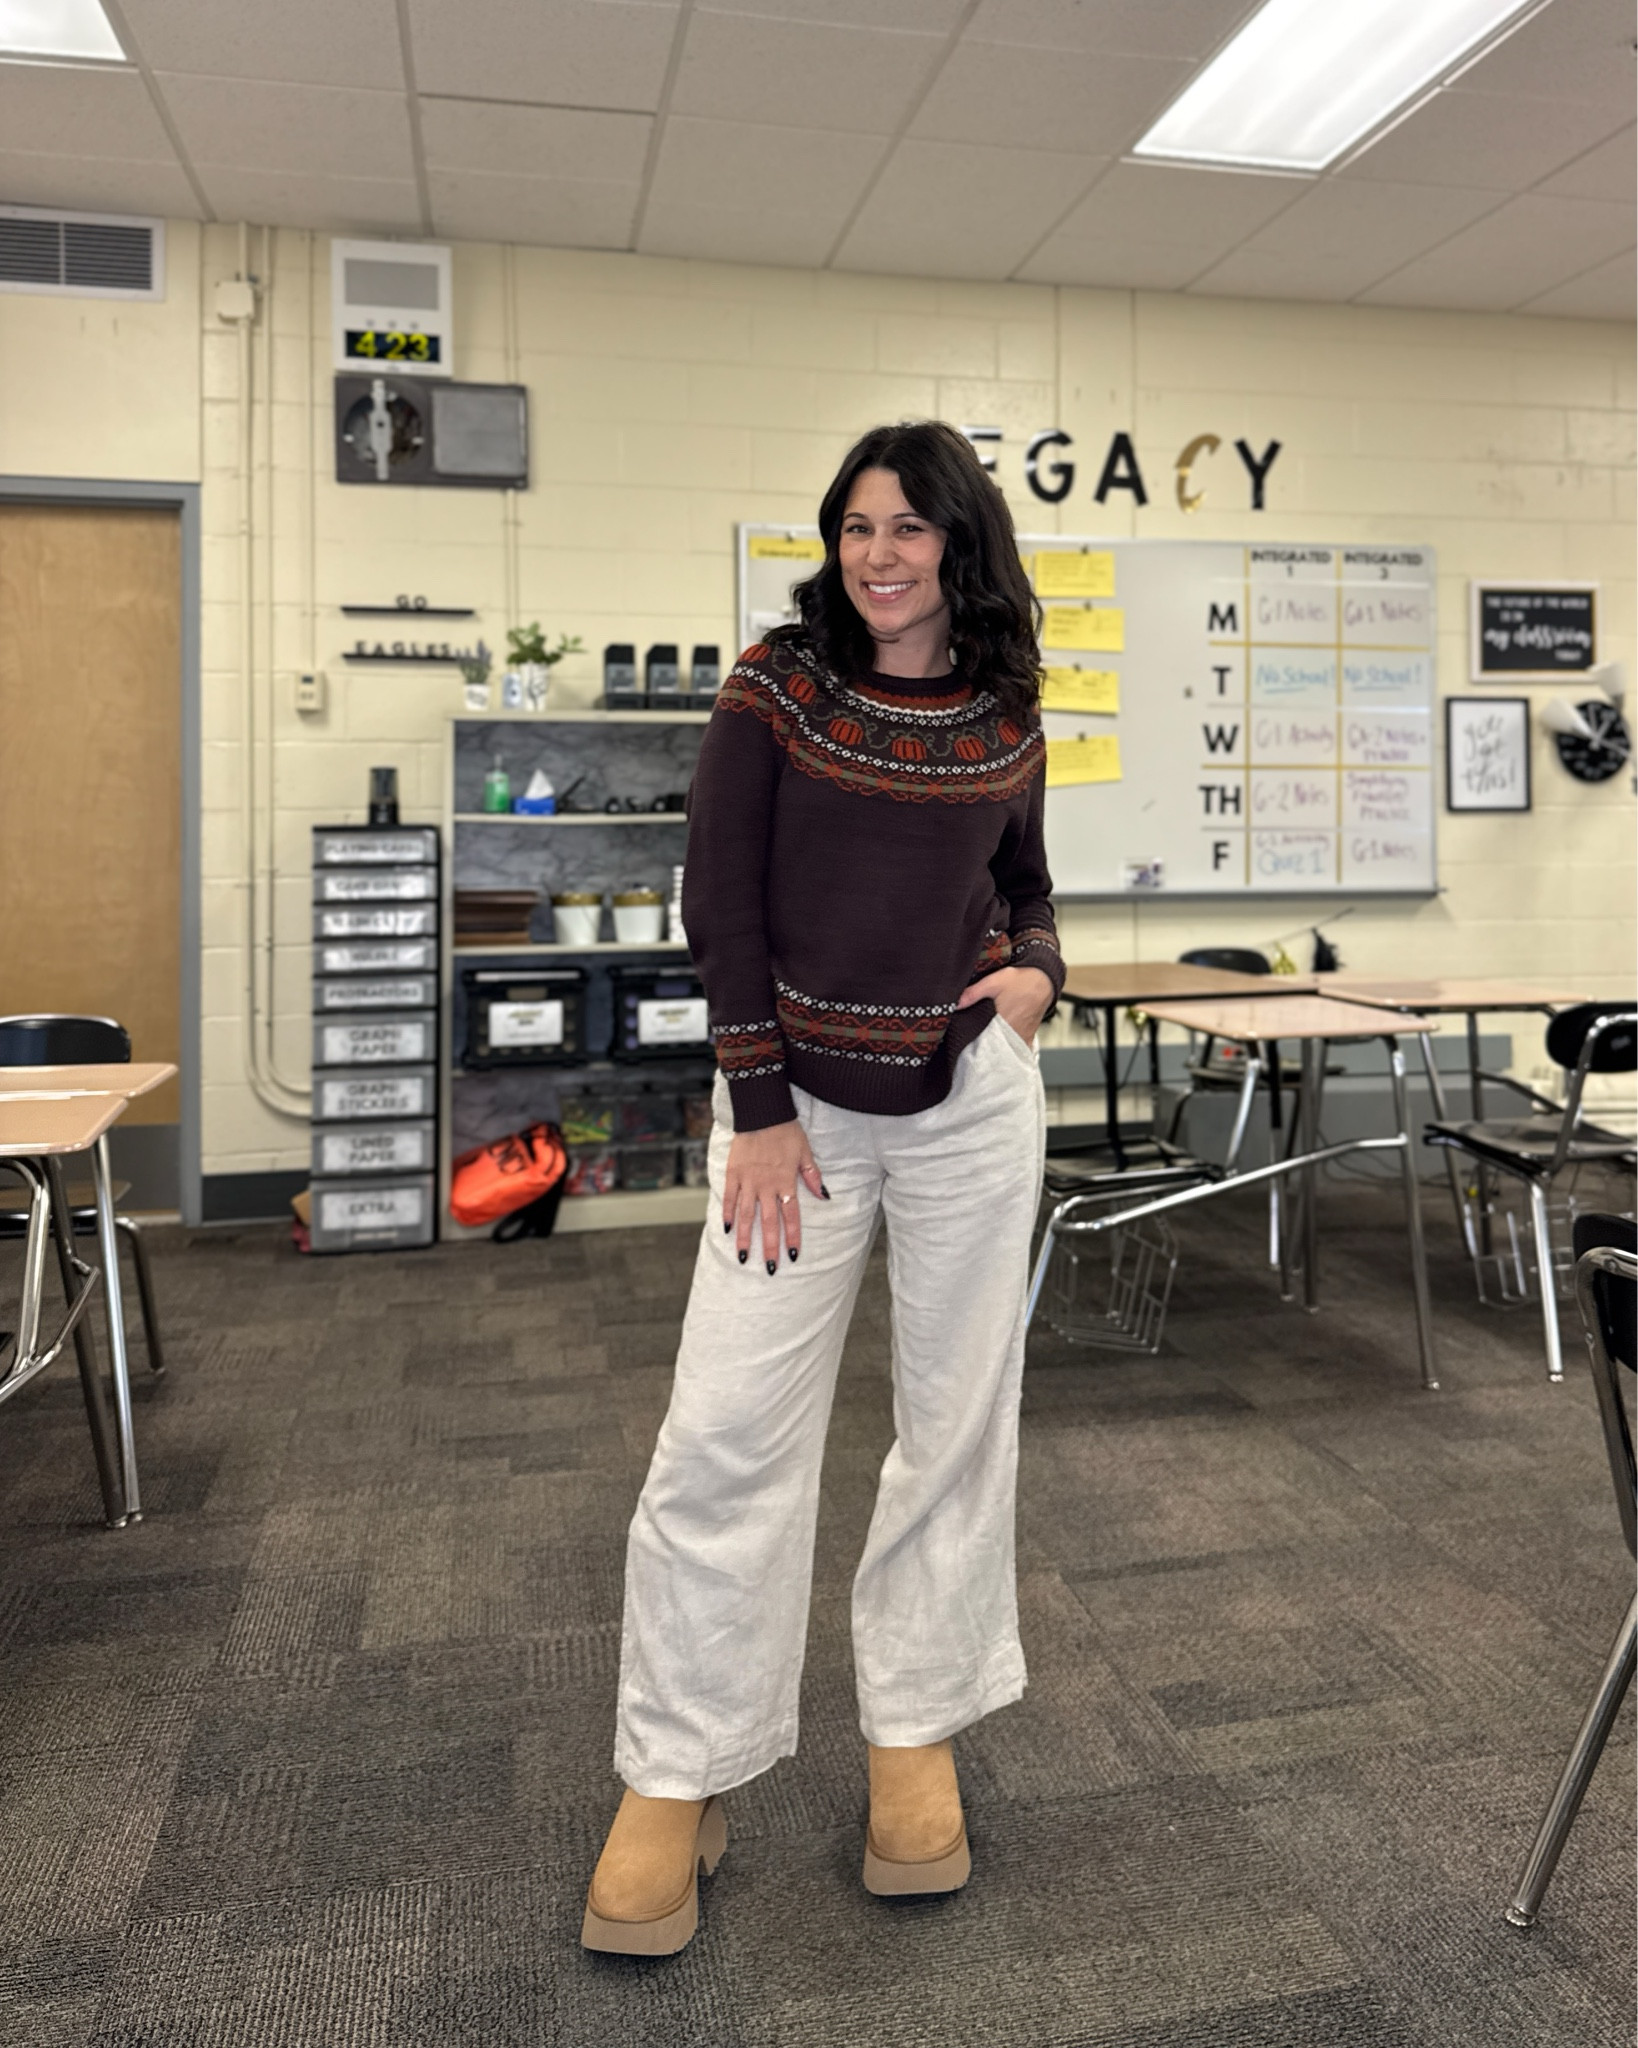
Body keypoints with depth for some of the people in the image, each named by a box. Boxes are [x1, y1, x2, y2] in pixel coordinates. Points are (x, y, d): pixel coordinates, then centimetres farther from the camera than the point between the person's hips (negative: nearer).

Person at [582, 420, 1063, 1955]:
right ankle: (674, 1782, 16)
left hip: (970, 1095, 3)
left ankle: (913, 1739, 29)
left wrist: (1036, 973, -5)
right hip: (794, 1097, -2)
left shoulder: (1007, 718, 5)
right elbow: (719, 905, -5)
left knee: (957, 1424, 9)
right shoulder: (776, 685, -3)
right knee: (726, 1435, -3)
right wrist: (762, 1108, -9)